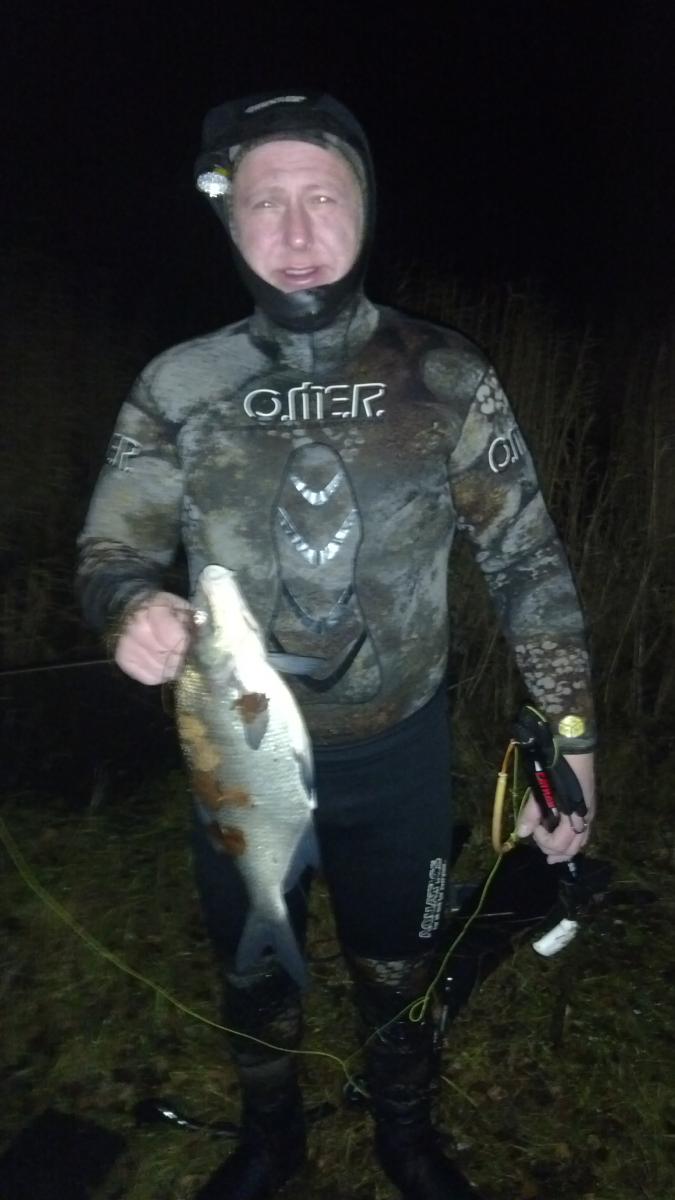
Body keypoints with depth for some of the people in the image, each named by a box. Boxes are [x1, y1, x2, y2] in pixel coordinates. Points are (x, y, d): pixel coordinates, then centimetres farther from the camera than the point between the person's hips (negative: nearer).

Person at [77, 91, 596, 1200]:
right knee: (253, 971, 23)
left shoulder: (446, 380, -10)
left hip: (399, 751, 0)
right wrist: (133, 608, -27)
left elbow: (528, 560, -7)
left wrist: (571, 738, -10)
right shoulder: (177, 387, -9)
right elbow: (111, 549, -3)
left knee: (399, 968, 22)